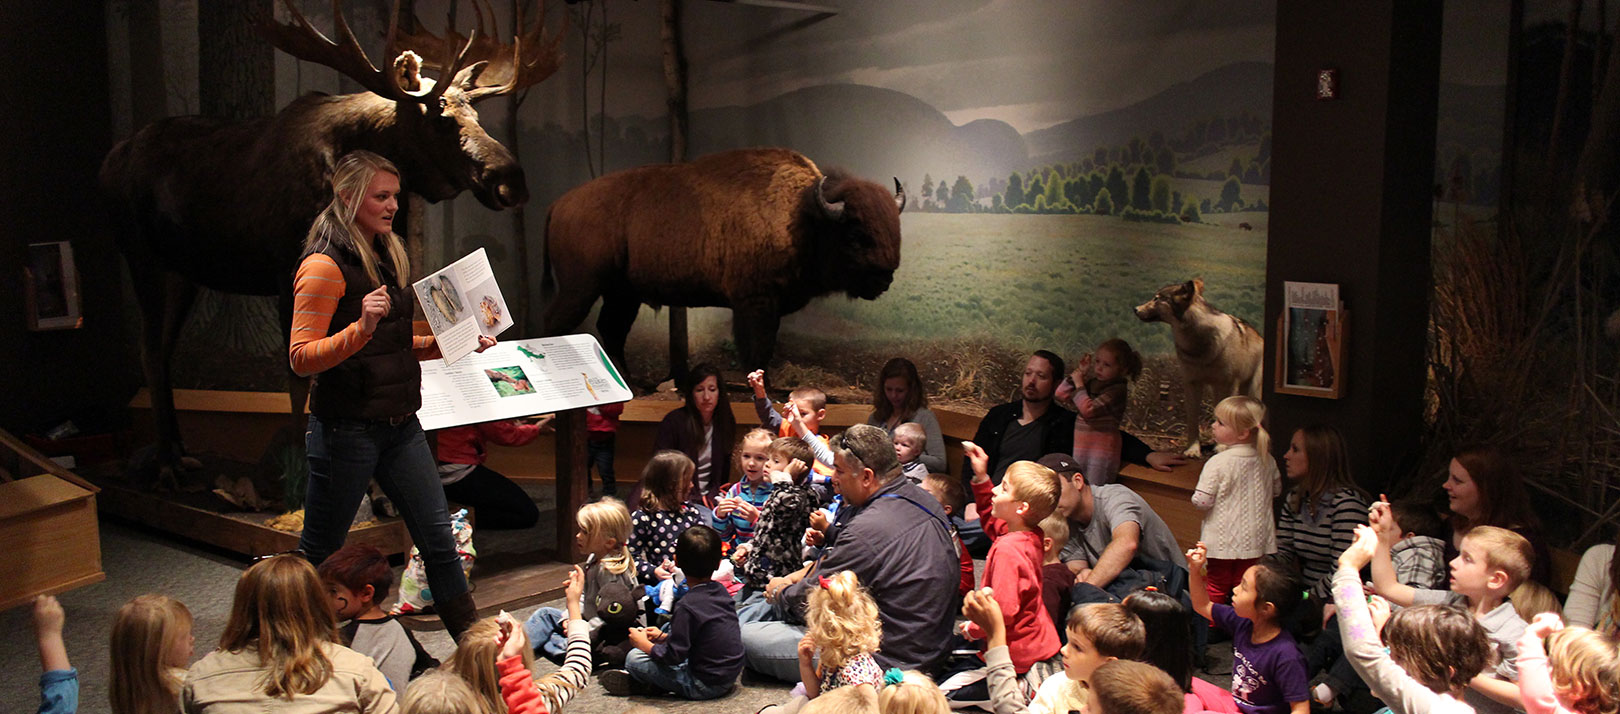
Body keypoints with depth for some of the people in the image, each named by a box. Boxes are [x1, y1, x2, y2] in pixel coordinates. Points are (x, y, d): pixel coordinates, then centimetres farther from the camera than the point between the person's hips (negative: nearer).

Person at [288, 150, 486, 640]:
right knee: (319, 552, 7)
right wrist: (360, 328, -32)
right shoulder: (325, 266, -13)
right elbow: (301, 357, -18)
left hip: (399, 423, 7)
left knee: (439, 539, 8)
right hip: (347, 428, -7)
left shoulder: (387, 257, 12)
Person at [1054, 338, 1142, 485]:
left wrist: (1079, 384, -10)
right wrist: (1081, 372, 5)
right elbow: (1061, 394, 11)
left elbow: (1088, 410, -22)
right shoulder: (1091, 383, 10)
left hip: (1101, 452, -7)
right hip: (1080, 449, 7)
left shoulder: (1117, 390, -13)